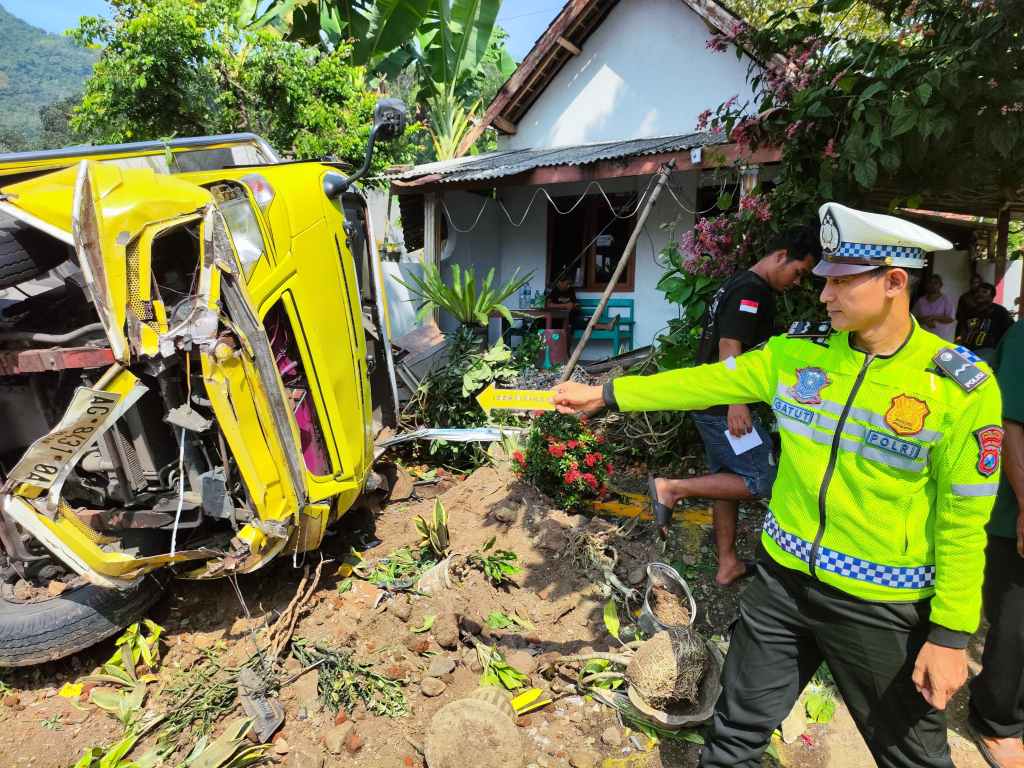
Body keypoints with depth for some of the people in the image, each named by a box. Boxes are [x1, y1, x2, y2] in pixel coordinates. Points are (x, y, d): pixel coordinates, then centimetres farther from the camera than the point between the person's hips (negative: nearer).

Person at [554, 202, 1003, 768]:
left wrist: (951, 634, -7)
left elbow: (963, 522, -9)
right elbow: (702, 382, 1)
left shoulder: (960, 387, -13)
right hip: (783, 579, 3)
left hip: (882, 605, -2)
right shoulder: (796, 353, -3)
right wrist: (604, 393, 2)